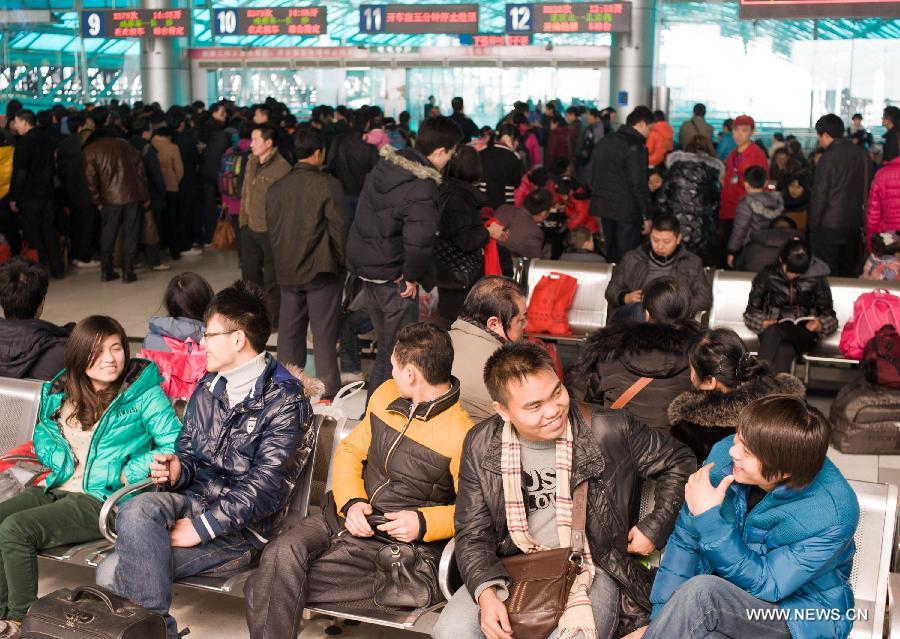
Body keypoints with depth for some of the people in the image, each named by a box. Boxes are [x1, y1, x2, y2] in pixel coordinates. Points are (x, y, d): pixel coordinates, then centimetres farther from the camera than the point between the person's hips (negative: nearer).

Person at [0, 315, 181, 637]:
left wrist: (126, 473, -19)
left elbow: (175, 445, -13)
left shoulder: (143, 393, -7)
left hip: (103, 499, -7)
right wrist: (64, 463, 1)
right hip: (57, 489, 7)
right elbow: (41, 435, 22)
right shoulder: (61, 390, 10)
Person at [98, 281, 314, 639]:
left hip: (241, 526, -7)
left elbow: (266, 486, -15)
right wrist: (177, 469, -1)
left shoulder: (285, 401, -8)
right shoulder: (208, 389, 15)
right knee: (137, 509, -27)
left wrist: (202, 527, -19)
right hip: (192, 501, 7)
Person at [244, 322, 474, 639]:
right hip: (345, 517, 6)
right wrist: (351, 502, -3)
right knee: (283, 552, -25)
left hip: (397, 541, -6)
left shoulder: (462, 436, -12)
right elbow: (350, 450, 15)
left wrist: (423, 523, -21)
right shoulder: (386, 394, 10)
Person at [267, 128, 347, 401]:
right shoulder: (328, 184, -11)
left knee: (289, 330, 13)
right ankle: (328, 389, 6)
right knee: (324, 332, 1)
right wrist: (342, 261, 2)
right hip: (321, 270, -5)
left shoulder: (276, 188, 6)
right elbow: (338, 227, -11)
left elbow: (272, 230, 11)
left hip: (287, 271, 5)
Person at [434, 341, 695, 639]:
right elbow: (473, 534, 0)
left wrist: (655, 527, -4)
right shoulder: (480, 446, -3)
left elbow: (678, 462, 5)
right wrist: (486, 594, -17)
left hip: (594, 568, -2)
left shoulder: (610, 430, -10)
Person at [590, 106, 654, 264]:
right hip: (627, 210, -8)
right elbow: (639, 185, -18)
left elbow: (595, 175, 16)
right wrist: (646, 216, -13)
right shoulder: (635, 147, -15)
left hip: (604, 206, 8)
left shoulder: (605, 141, 10)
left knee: (610, 254, 16)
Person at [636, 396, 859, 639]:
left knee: (701, 593, -30)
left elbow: (764, 584, -20)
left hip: (800, 619, -3)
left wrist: (708, 517, -27)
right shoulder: (725, 454, -12)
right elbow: (685, 540, -5)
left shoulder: (832, 516, -24)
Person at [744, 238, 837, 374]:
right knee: (784, 350, -39)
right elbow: (751, 312, 9)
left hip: (804, 334, 0)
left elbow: (830, 317, 13)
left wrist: (819, 325, -11)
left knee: (773, 332, -37)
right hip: (773, 330, 1)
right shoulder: (767, 275, 6)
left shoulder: (816, 279, 6)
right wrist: (764, 323, -14)